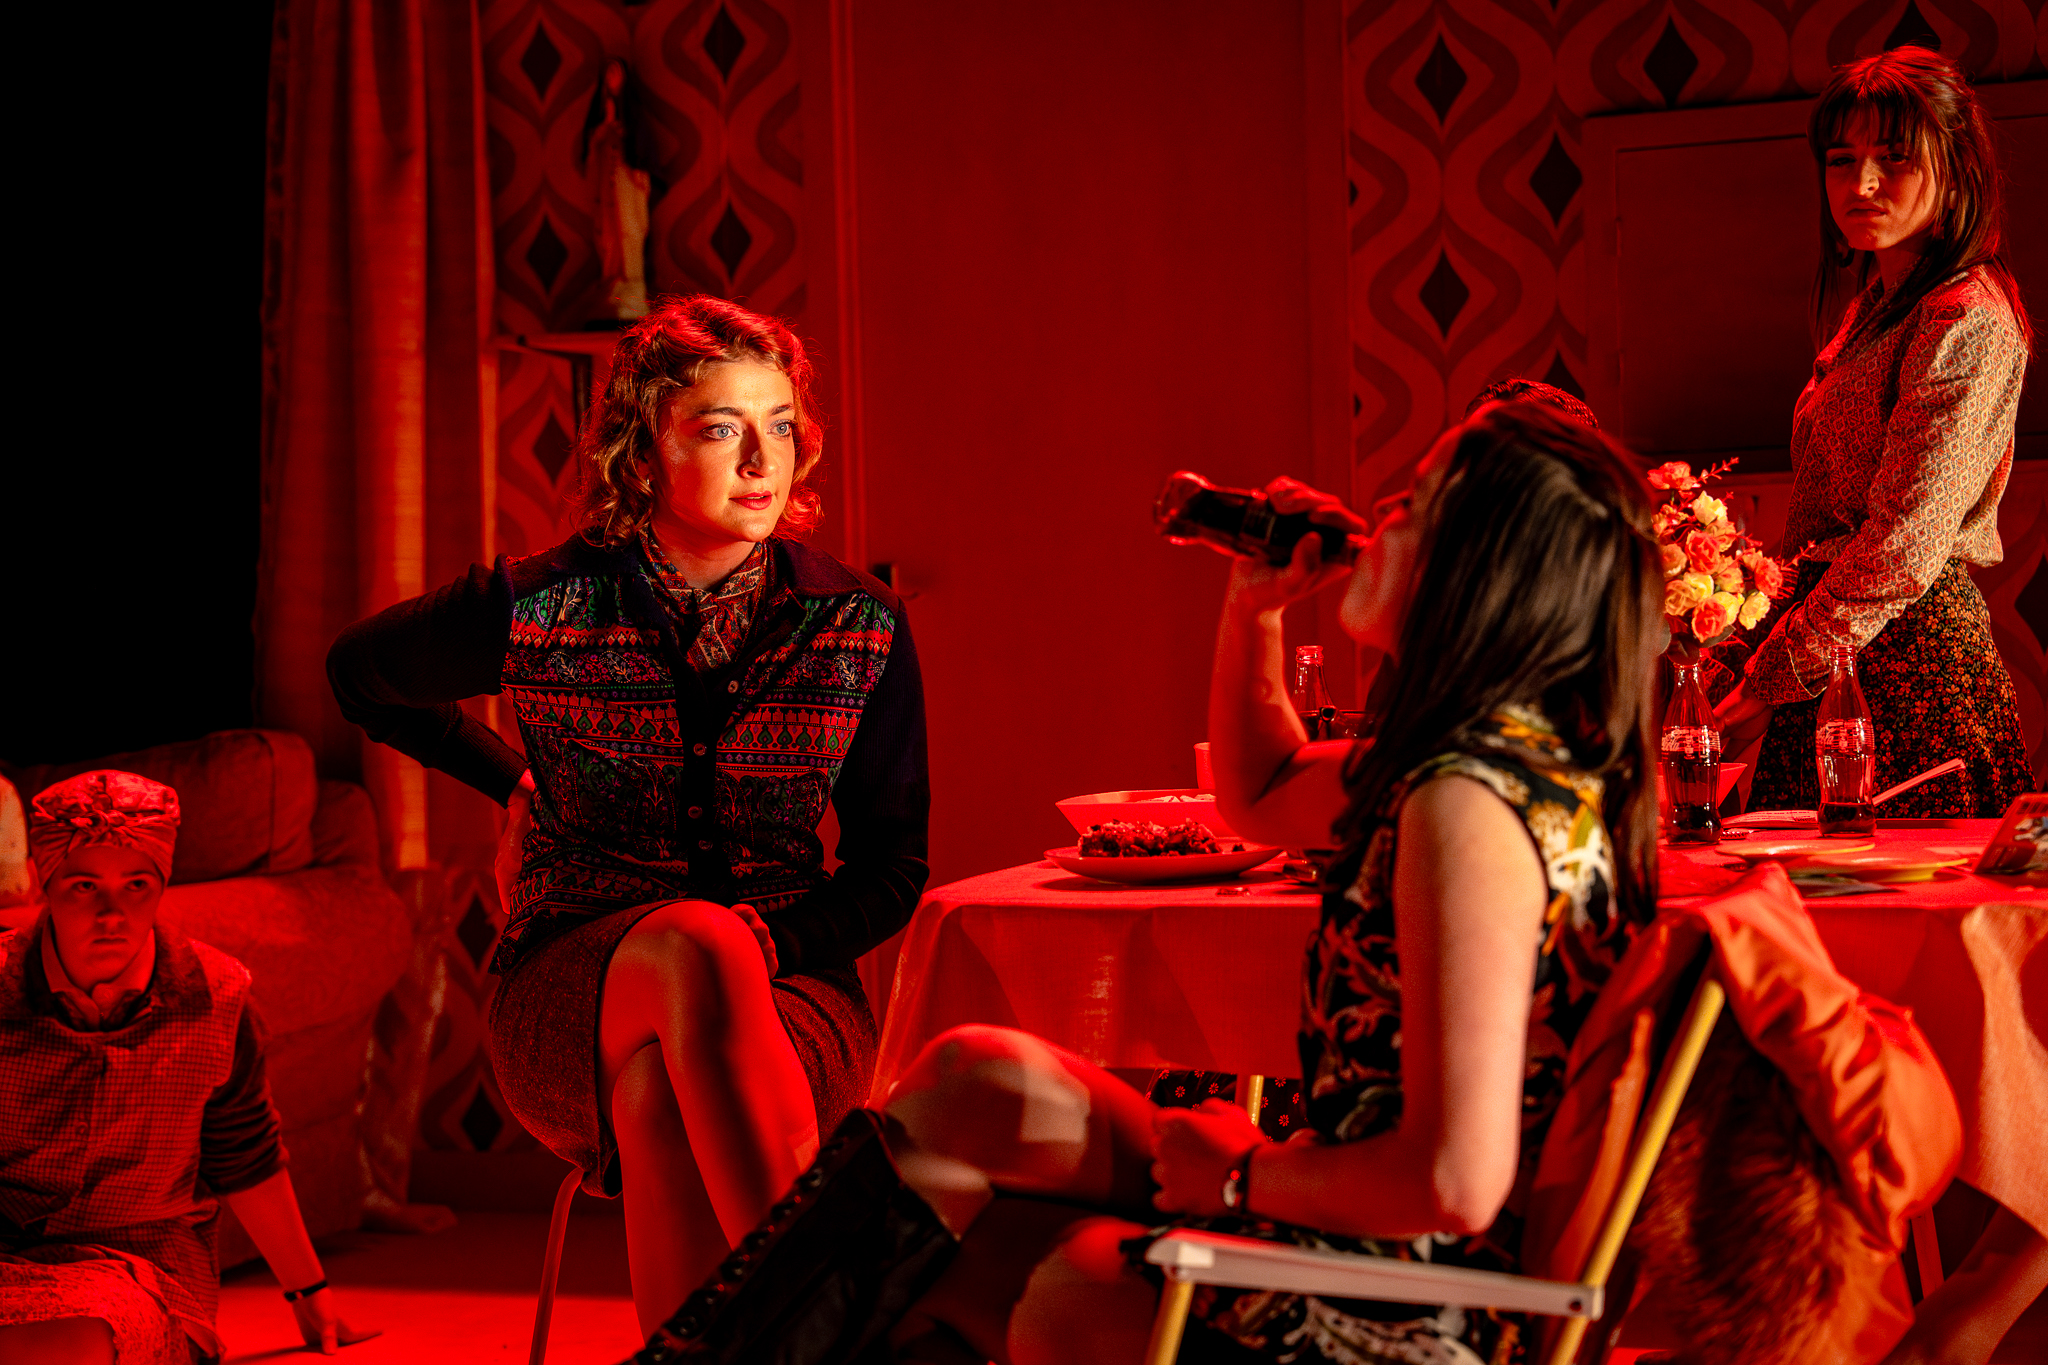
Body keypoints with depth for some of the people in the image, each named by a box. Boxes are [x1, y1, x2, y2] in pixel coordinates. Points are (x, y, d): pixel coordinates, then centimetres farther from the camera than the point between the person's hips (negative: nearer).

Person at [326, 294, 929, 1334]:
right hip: (571, 997, 0)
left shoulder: (859, 624, 3)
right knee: (692, 945, -38)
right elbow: (360, 673, 20)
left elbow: (892, 870, 7)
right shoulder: (540, 607, -1)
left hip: (787, 987, 1)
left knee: (659, 1086, -37)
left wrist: (766, 943, -11)